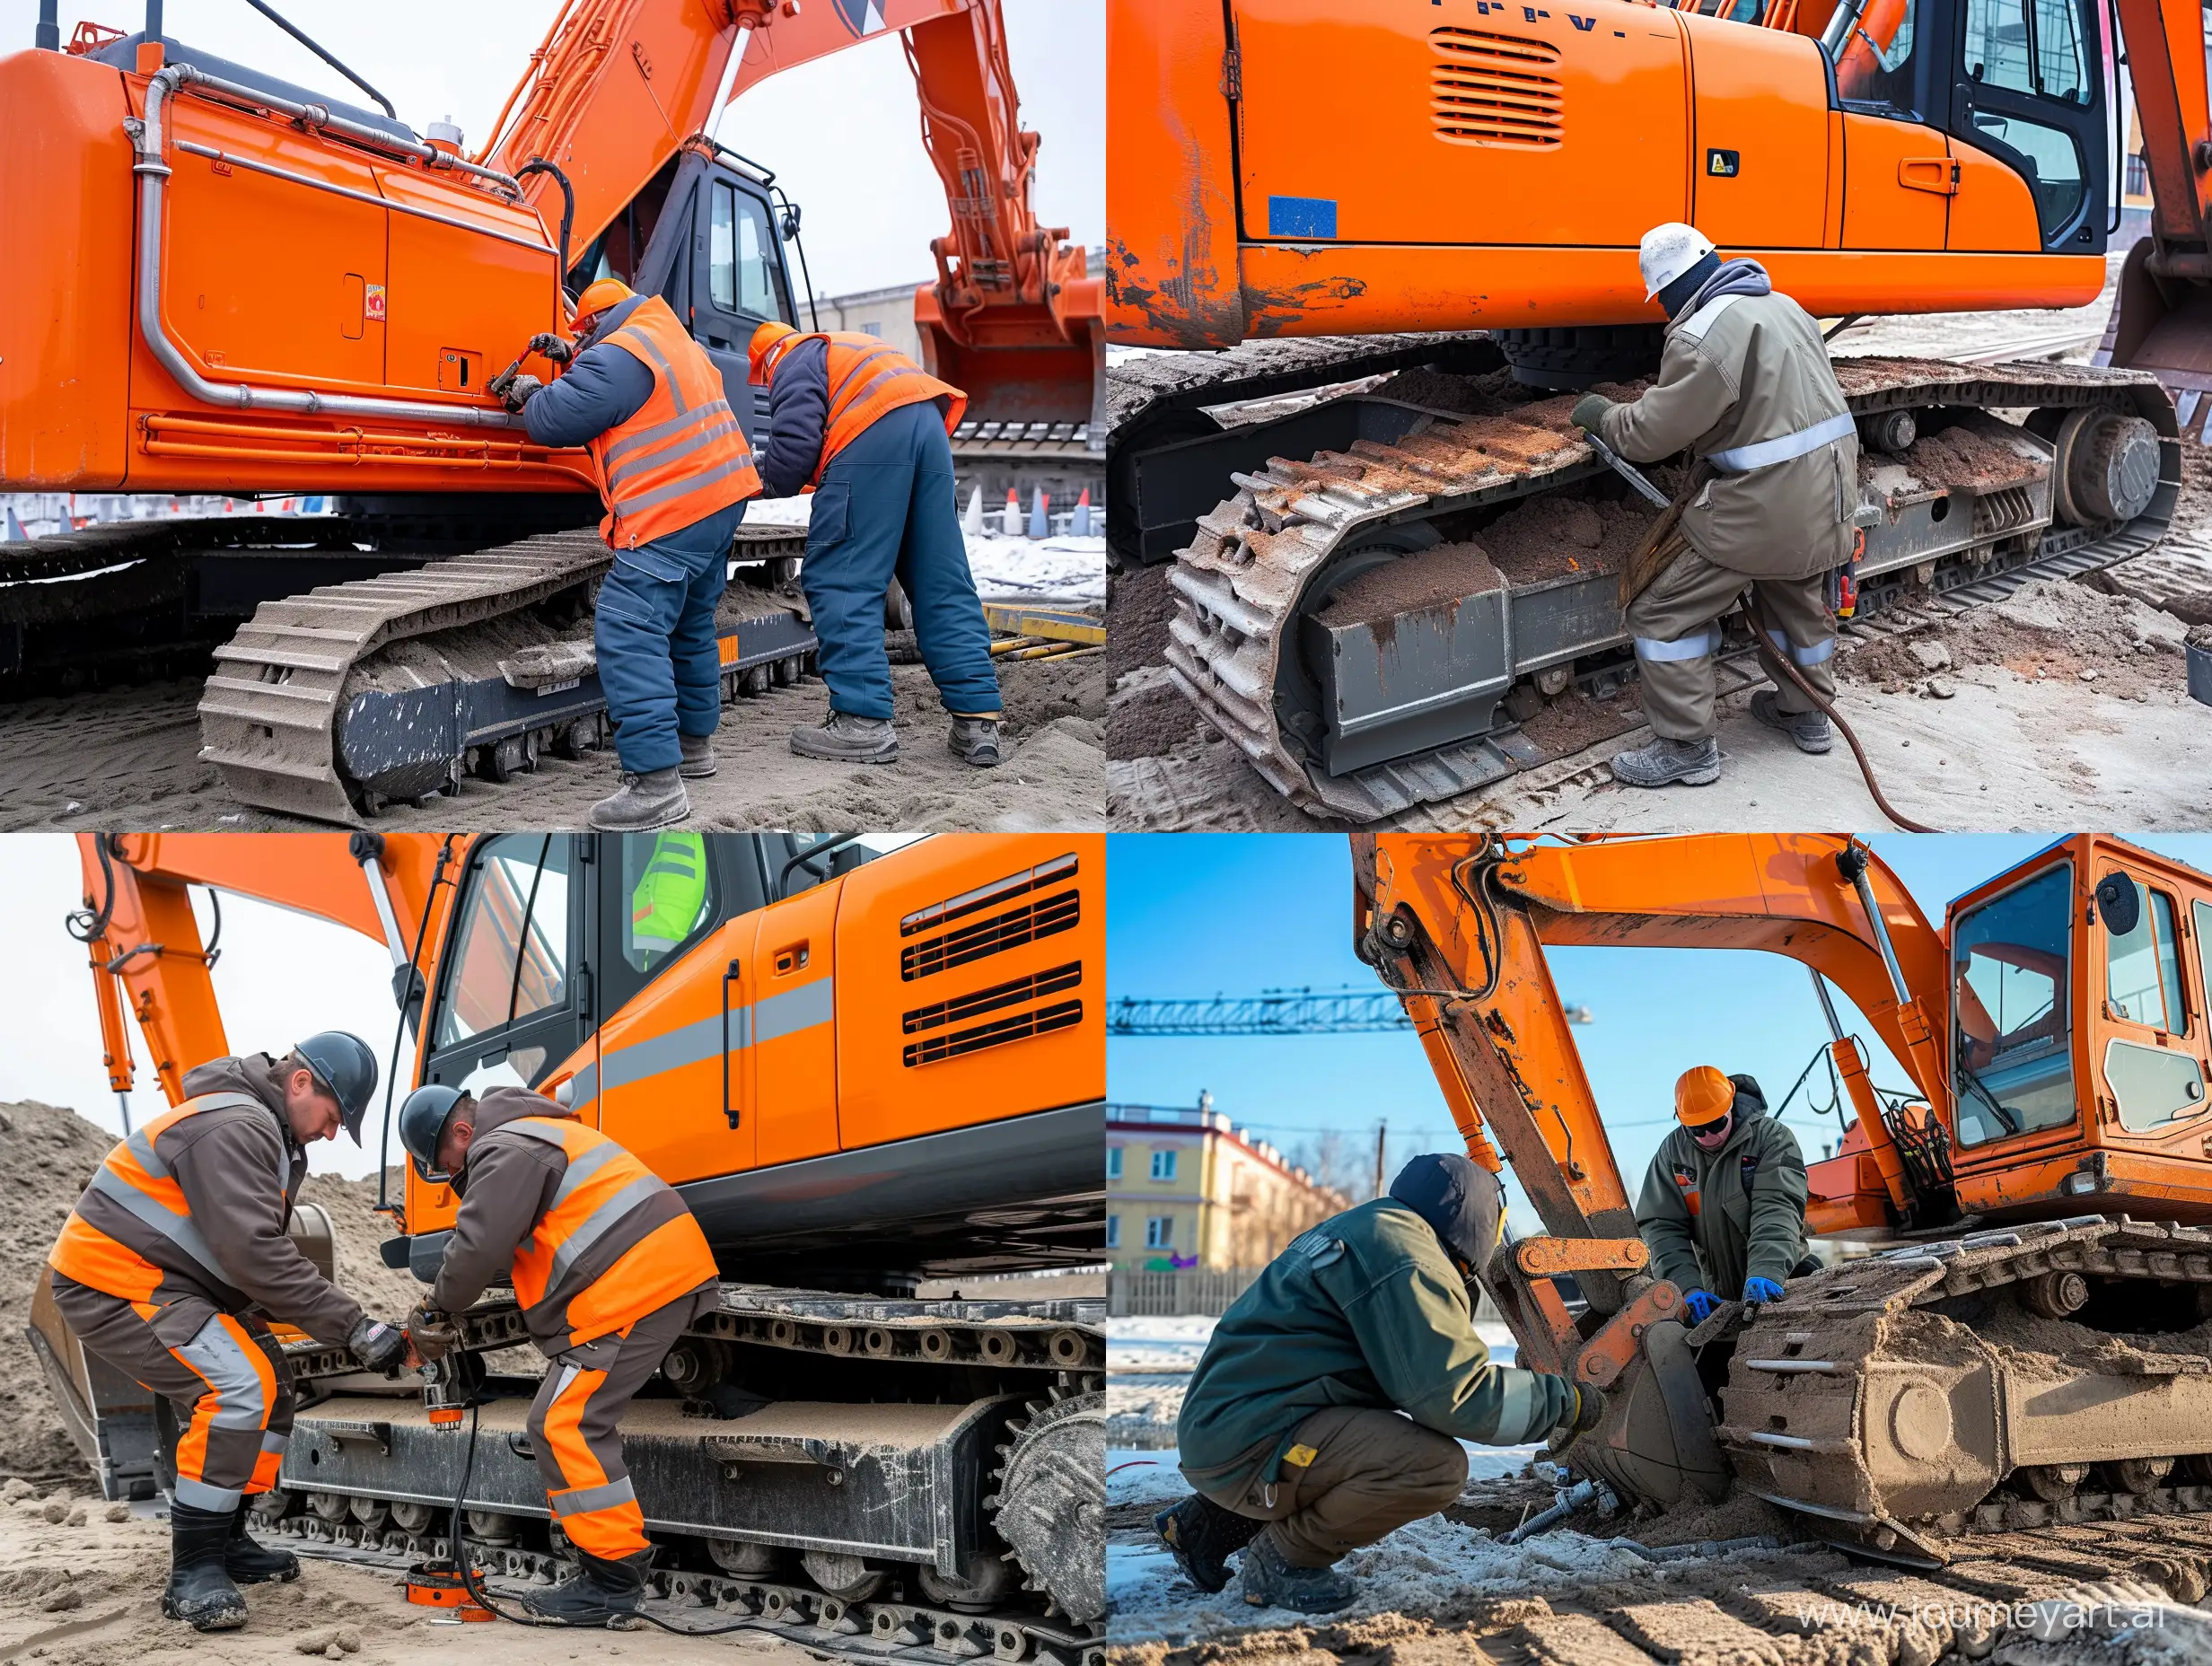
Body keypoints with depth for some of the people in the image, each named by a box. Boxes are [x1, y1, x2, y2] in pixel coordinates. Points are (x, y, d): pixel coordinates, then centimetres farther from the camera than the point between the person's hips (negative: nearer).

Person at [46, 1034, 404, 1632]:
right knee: (239, 1387, -24)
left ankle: (225, 1544, 24)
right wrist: (354, 1327, -26)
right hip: (111, 1283, -11)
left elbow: (260, 1250, 14)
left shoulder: (274, 1137, 14)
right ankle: (192, 1573, -17)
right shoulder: (234, 1127, -22)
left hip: (162, 1284, 11)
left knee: (267, 1383, 14)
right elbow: (253, 1253, -29)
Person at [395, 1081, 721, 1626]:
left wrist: (438, 1307, 1)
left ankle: (613, 1581, -9)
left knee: (565, 1425, -11)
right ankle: (614, 1570, 18)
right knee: (580, 1421, 16)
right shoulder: (528, 1138, 26)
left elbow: (479, 1245, -17)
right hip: (662, 1275, 11)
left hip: (634, 1288, -11)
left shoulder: (505, 1152, -8)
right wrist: (445, 1303, 16)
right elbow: (517, 1249, 28)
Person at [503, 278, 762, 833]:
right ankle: (694, 743, 36)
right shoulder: (670, 336, 20)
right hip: (723, 496, 10)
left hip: (671, 514, -10)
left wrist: (531, 394, 13)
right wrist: (571, 357, 30)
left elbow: (556, 420, -8)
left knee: (628, 632, -14)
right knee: (689, 624, 24)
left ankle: (657, 782, -22)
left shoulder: (615, 356, -11)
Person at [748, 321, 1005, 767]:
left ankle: (864, 722, -12)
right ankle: (978, 720, 2)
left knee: (840, 579, -5)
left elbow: (795, 438, -3)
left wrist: (777, 484, 15)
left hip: (874, 432, -8)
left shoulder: (793, 361, 13)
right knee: (944, 584, 7)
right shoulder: (840, 348, 39)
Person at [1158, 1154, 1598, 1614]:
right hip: (1246, 1449, -11)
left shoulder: (1360, 1230, 20)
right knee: (1438, 1465, -22)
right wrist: (1564, 1401, -7)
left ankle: (1211, 1523, 20)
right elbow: (1452, 1395, -19)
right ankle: (1284, 1556, -4)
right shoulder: (1406, 1261, -12)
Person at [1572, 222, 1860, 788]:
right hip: (1830, 487, 9)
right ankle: (1804, 711, 46)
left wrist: (1602, 415, 5)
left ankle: (1687, 747, 3)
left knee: (1665, 610, 0)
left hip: (1769, 503, -9)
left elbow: (1652, 433, -14)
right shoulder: (1783, 306, 12)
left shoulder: (1704, 334, -17)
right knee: (1798, 594, 32)